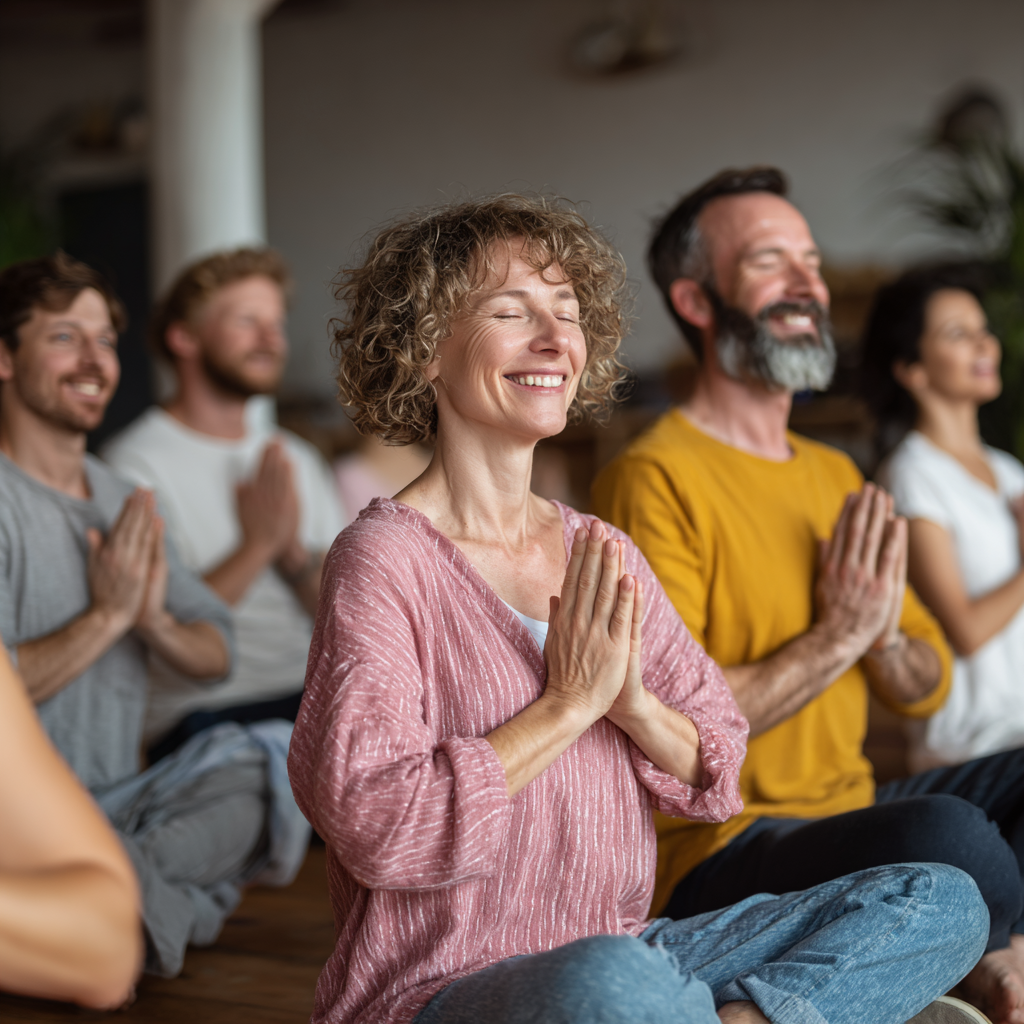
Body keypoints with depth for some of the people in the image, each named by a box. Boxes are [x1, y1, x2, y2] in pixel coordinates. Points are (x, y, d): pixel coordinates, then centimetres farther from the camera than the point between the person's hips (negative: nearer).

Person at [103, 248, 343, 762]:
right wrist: (257, 545, -13)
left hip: (319, 697, 7)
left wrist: (294, 552, -7)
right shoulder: (133, 465, -3)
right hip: (204, 715, -7)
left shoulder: (299, 460, 19)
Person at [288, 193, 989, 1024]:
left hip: (628, 952, 7)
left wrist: (631, 700, -11)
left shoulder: (605, 555, 10)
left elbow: (716, 776, 10)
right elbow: (372, 825, -20)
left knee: (943, 901, -3)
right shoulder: (383, 559, -10)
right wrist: (569, 703, -16)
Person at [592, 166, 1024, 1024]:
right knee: (948, 832, -33)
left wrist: (884, 640, -7)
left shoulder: (835, 475, 15)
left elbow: (930, 688, 16)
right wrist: (836, 637, -15)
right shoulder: (655, 480, -12)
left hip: (850, 813, 9)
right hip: (717, 851, -8)